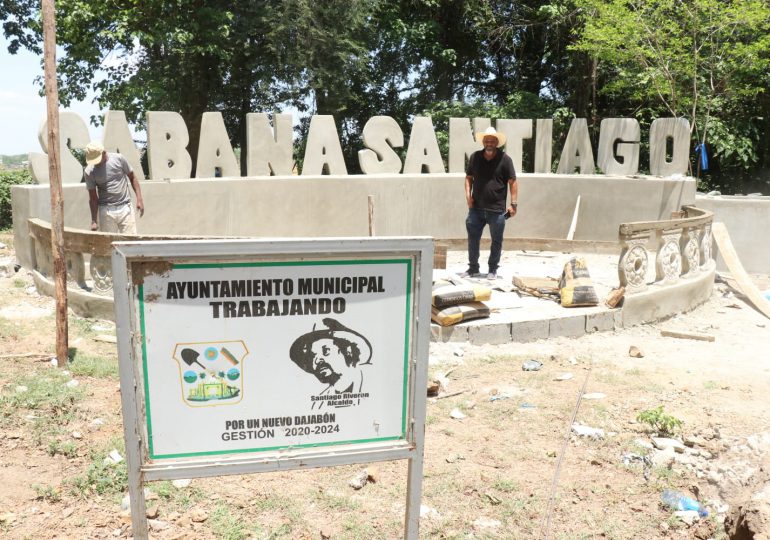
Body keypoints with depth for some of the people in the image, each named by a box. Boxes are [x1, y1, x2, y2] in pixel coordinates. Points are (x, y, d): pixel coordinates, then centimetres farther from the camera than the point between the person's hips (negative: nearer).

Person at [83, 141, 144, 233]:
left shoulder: (118, 159, -3)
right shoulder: (89, 171, -2)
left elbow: (132, 177, 7)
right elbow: (93, 197, 2)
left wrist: (139, 199, -1)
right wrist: (93, 220, 0)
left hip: (125, 208, 0)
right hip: (106, 211, 0)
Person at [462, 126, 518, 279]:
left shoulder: (505, 159, -4)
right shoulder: (475, 157, 4)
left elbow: (512, 182, -3)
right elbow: (468, 177, 15)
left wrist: (513, 203, -8)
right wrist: (468, 195, 1)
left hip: (497, 209, -2)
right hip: (476, 208, 3)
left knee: (496, 241, 8)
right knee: (473, 239, 8)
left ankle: (493, 269, 22)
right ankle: (473, 268, 23)